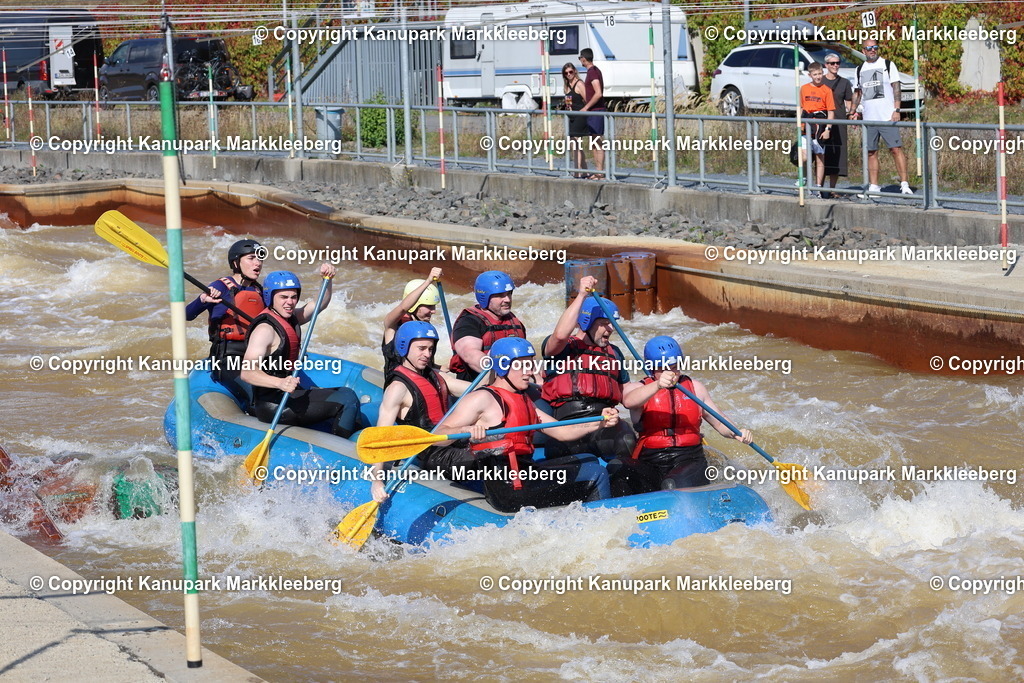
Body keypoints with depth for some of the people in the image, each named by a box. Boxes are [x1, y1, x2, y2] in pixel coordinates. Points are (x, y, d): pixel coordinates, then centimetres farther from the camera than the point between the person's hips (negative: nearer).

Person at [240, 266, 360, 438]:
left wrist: (327, 279, 3)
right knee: (347, 400, -18)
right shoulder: (265, 329, -19)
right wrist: (280, 383, -47)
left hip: (288, 395, 11)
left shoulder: (291, 319, 10)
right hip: (271, 403, -11)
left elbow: (320, 304, 23)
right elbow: (247, 373, -31)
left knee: (346, 393, 22)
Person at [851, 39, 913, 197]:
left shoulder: (887, 65, 4)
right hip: (868, 118, 4)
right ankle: (873, 186, 11)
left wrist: (896, 110, -10)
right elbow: (857, 92, 22)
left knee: (896, 149, -10)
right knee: (871, 153, 5)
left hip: (887, 117, -4)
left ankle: (904, 185, -10)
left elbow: (896, 87, 0)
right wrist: (853, 112, 10)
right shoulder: (860, 69, 16)